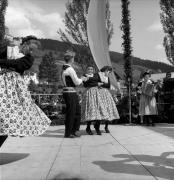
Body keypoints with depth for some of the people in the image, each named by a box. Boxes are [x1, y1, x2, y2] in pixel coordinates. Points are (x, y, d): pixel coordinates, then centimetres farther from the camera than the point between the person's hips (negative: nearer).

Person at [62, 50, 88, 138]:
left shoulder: (64, 69, 16)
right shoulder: (70, 69, -15)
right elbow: (77, 82, -14)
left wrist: (81, 79, 18)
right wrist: (82, 79, 5)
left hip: (72, 92, 10)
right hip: (70, 92, -10)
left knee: (77, 111, 15)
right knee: (71, 113, -1)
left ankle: (74, 131, 24)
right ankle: (68, 133, 11)